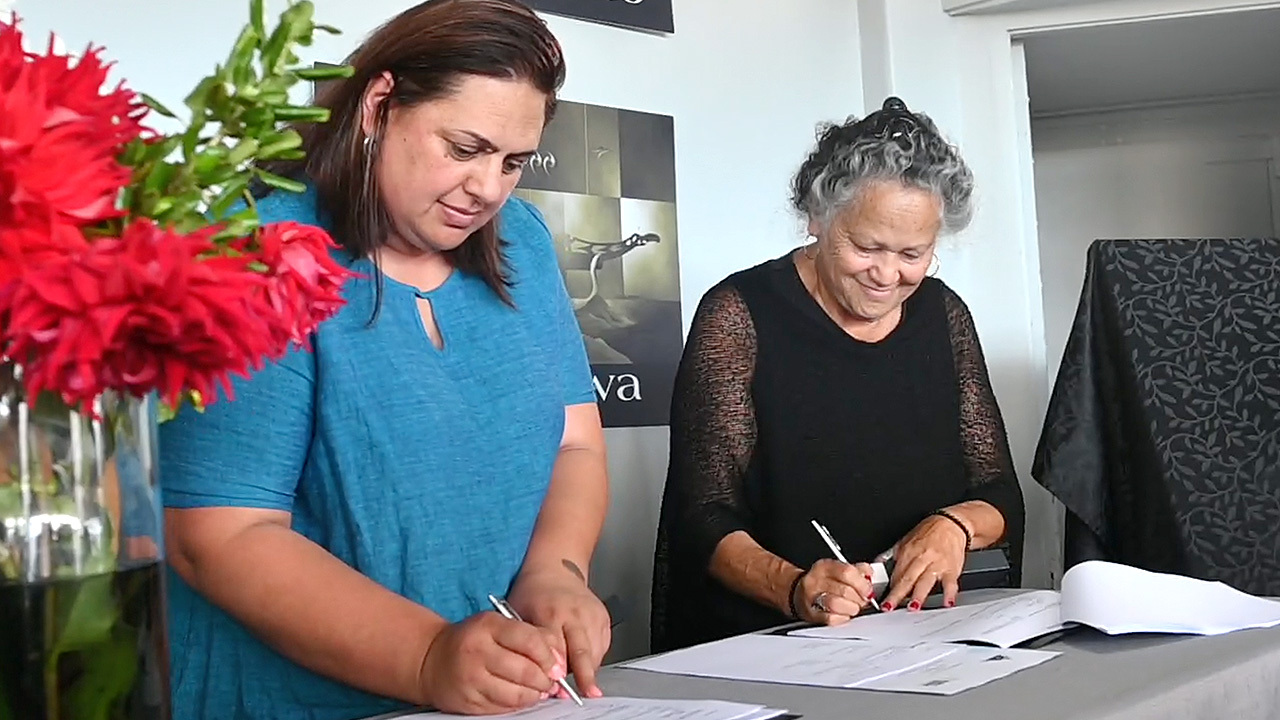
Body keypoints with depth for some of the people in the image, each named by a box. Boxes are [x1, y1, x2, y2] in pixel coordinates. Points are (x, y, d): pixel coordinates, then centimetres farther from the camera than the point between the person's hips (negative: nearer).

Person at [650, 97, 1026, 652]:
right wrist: (793, 587, -28)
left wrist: (956, 525, -11)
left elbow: (1002, 498, 11)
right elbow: (706, 519, -10)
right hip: (757, 644, -3)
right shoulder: (740, 315, -4)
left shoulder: (942, 315, 11)